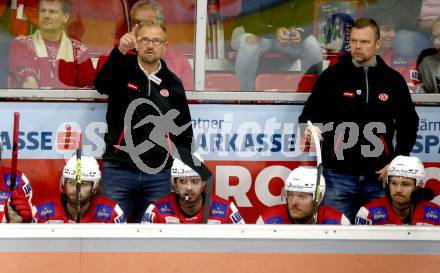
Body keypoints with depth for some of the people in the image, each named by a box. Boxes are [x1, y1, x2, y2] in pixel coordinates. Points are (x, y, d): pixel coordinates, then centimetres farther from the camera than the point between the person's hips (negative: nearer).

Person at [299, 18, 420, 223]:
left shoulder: (393, 80, 7)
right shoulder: (332, 76, 2)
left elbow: (409, 123, 14)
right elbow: (309, 114, 5)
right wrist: (309, 128, -19)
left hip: (378, 175, 2)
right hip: (338, 175, -1)